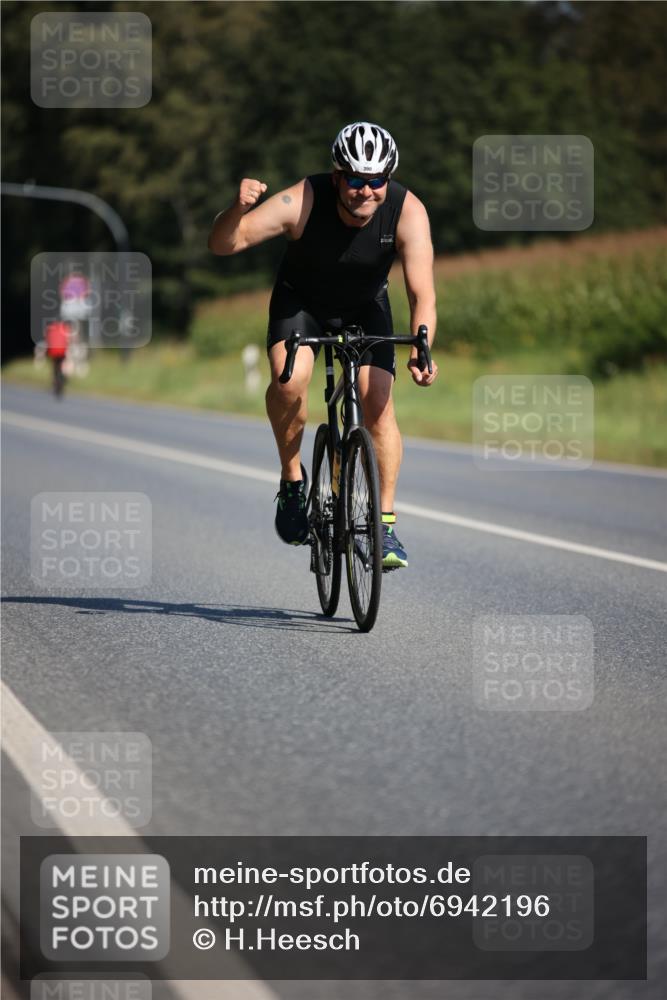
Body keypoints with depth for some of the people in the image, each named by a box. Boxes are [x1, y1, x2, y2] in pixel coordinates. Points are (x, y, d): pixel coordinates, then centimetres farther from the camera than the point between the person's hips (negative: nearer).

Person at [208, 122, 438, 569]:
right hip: (301, 301, -1)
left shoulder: (407, 211, -28)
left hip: (365, 306, 1)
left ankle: (386, 521, -5)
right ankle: (292, 478, -5)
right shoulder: (303, 201, -32)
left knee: (379, 405, -16)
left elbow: (423, 293, -30)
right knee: (290, 380, -29)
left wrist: (421, 351, -47)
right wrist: (240, 208, -54)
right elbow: (223, 244, -32)